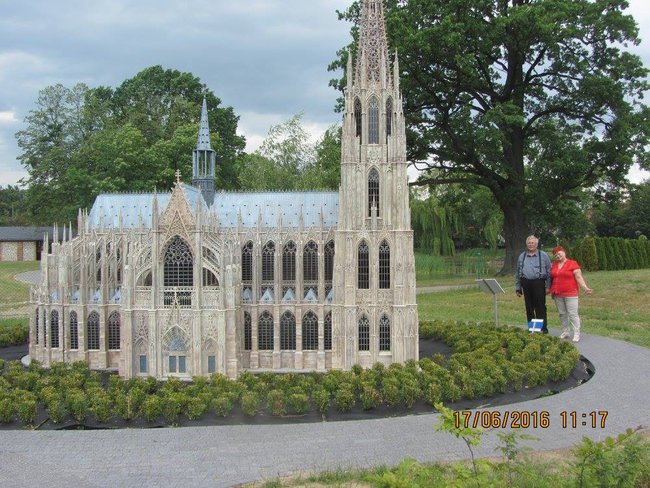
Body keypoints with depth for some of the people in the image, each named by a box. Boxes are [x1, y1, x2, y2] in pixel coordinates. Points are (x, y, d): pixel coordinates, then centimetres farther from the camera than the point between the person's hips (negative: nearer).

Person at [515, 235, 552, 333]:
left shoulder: (543, 255, 5)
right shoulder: (522, 256, 15)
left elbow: (549, 272, 3)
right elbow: (517, 274, 17)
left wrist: (548, 286, -4)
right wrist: (518, 288, 12)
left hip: (539, 283, -4)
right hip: (526, 284, 4)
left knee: (540, 307, -4)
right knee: (529, 308, 8)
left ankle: (543, 328, 2)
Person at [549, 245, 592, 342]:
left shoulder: (572, 264, -6)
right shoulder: (554, 265, 12)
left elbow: (579, 277, -10)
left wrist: (585, 288, -20)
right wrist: (551, 290, 14)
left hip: (570, 294, -6)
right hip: (558, 295, 6)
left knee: (573, 314, -6)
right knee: (562, 314, 9)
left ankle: (576, 334, -3)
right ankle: (565, 332, 18)